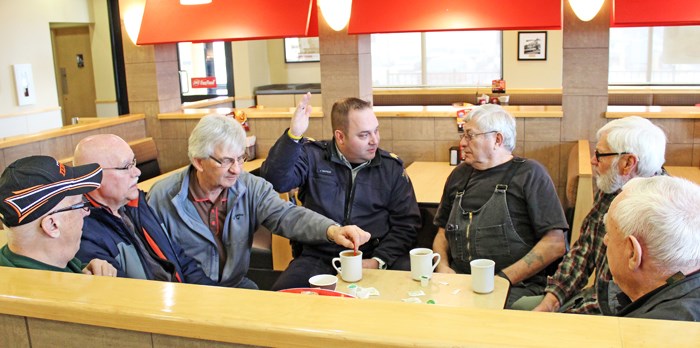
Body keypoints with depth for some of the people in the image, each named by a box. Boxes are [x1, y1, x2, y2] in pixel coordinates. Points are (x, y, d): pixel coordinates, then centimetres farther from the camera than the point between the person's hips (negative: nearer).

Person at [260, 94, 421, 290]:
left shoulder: (392, 167, 9)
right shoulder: (312, 156, 5)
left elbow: (407, 224, 7)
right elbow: (275, 180, -12)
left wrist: (378, 261, -8)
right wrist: (293, 135, -23)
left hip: (373, 256, 1)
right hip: (319, 257, -1)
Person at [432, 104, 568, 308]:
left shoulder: (529, 174, 1)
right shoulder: (459, 175, 18)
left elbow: (556, 244, -7)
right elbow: (442, 231, 25)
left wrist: (503, 279, -13)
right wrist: (442, 266, 4)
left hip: (517, 286, -5)